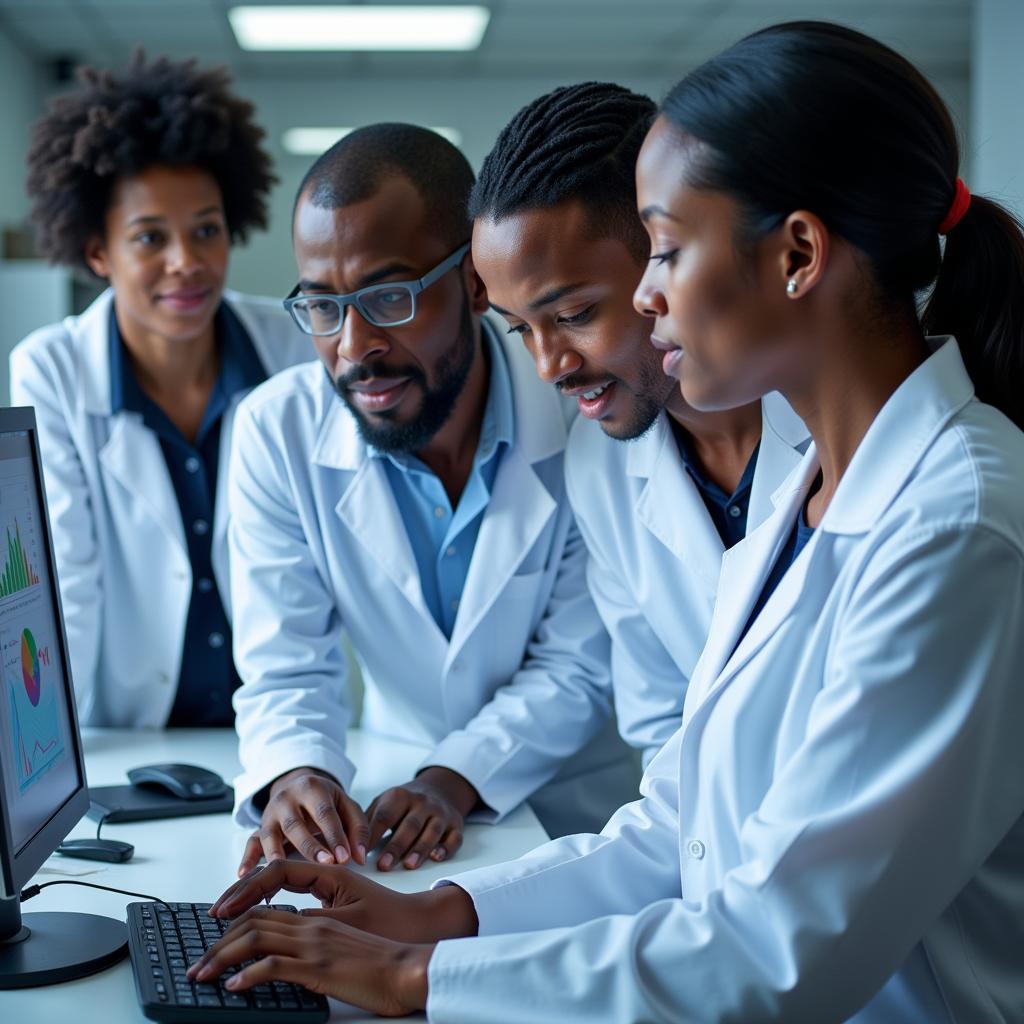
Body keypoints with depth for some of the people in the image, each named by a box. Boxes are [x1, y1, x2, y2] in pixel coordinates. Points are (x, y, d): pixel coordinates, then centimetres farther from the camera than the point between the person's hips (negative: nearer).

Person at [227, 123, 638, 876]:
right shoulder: (275, 433, -8)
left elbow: (580, 668, -7)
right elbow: (288, 670, -6)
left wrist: (456, 778, -22)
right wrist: (295, 775, -27)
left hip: (576, 814, -3)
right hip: (396, 798, 3)